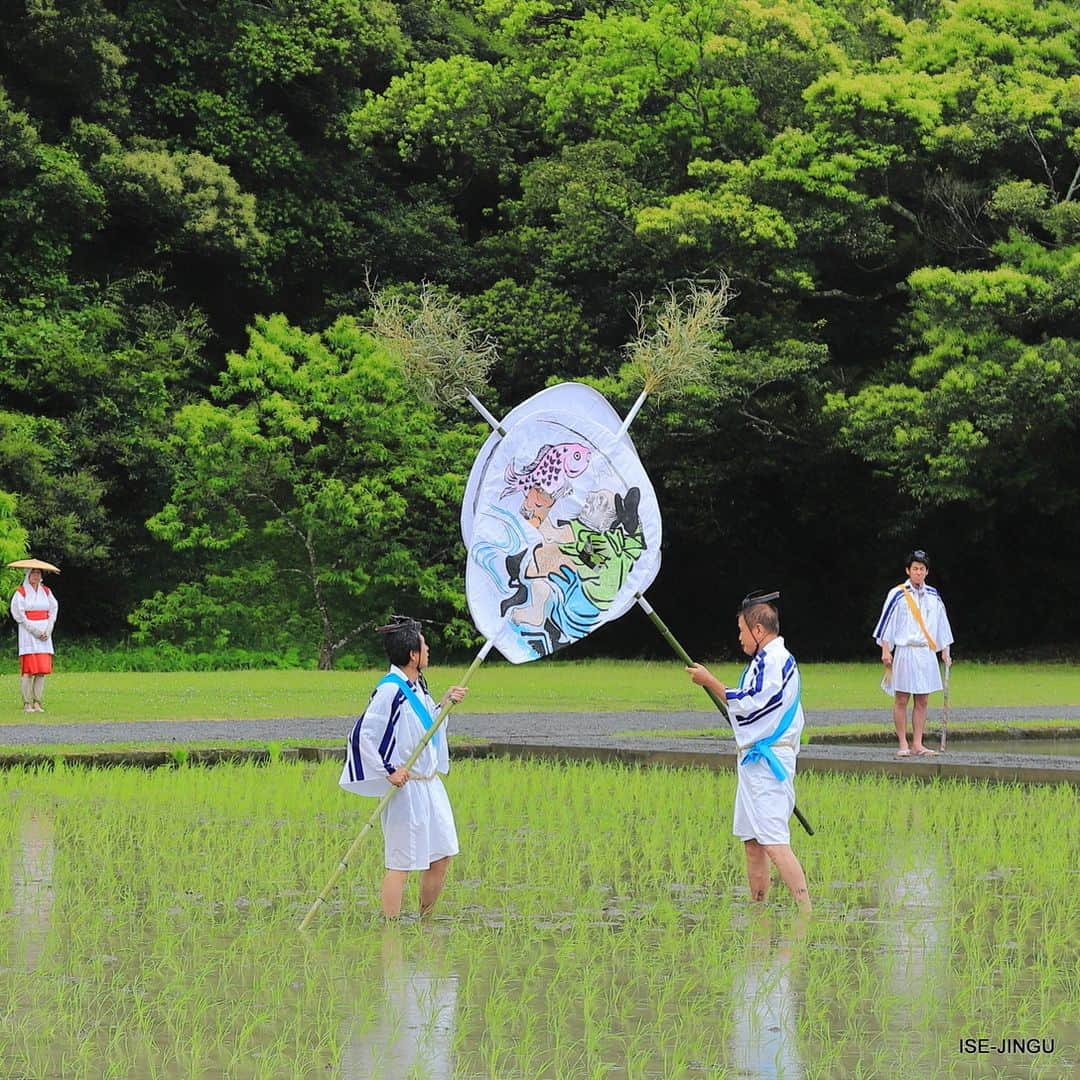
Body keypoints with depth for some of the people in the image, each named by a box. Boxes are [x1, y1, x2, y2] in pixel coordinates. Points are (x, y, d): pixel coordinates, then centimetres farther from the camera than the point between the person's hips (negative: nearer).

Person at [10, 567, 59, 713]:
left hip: (44, 634, 4)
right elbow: (18, 613, -7)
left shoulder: (46, 591, 13)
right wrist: (34, 630, -12)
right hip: (28, 633, -4)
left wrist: (48, 630, -3)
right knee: (28, 669, -9)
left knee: (42, 670, -1)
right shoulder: (21, 592, -1)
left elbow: (53, 610, 11)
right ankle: (27, 704, -8)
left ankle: (37, 702, 2)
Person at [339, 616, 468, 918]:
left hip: (430, 784, 9)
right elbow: (362, 734, -22)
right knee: (401, 863, -5)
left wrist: (445, 702, 10)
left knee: (442, 855, 14)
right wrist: (388, 771, -20)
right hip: (406, 788, -9)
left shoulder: (415, 686, 9)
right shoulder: (391, 690, -19)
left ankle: (425, 921, 27)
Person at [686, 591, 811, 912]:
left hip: (767, 762, -11)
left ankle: (807, 913, -21)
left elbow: (746, 704, -18)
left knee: (774, 843, -17)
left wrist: (709, 680, -9)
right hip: (756, 762, 11)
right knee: (752, 842, 13)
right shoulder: (778, 658, 18)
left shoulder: (773, 660, -15)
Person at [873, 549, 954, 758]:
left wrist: (945, 651, 16)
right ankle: (903, 744, 1)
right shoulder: (897, 595, -2)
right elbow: (886, 622, -1)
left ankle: (917, 744, 7)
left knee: (922, 701, 4)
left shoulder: (933, 596, 12)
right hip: (905, 652, -4)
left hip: (927, 652, 4)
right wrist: (885, 650, -7)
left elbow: (941, 624, 19)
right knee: (901, 700, -3)